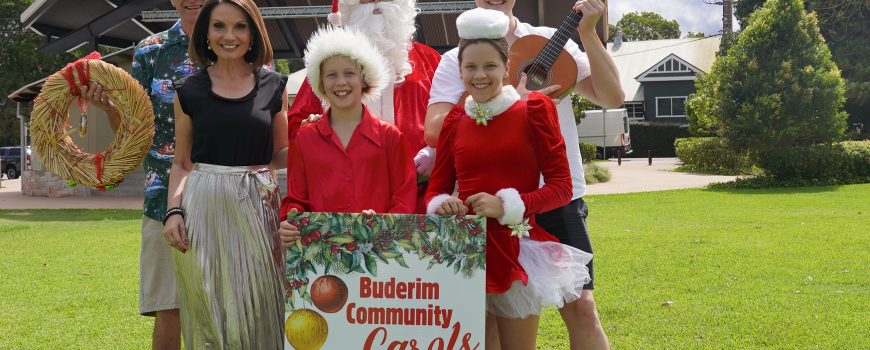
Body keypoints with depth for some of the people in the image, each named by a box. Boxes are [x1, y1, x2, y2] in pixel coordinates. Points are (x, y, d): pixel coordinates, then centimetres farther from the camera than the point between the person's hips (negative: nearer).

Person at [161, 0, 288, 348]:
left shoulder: (273, 86, 6)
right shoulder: (190, 90, 5)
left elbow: (281, 155, 12)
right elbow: (181, 163, 8)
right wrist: (173, 211, -7)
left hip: (258, 206, 0)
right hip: (203, 208, 0)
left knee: (256, 307, 2)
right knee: (209, 310, 3)